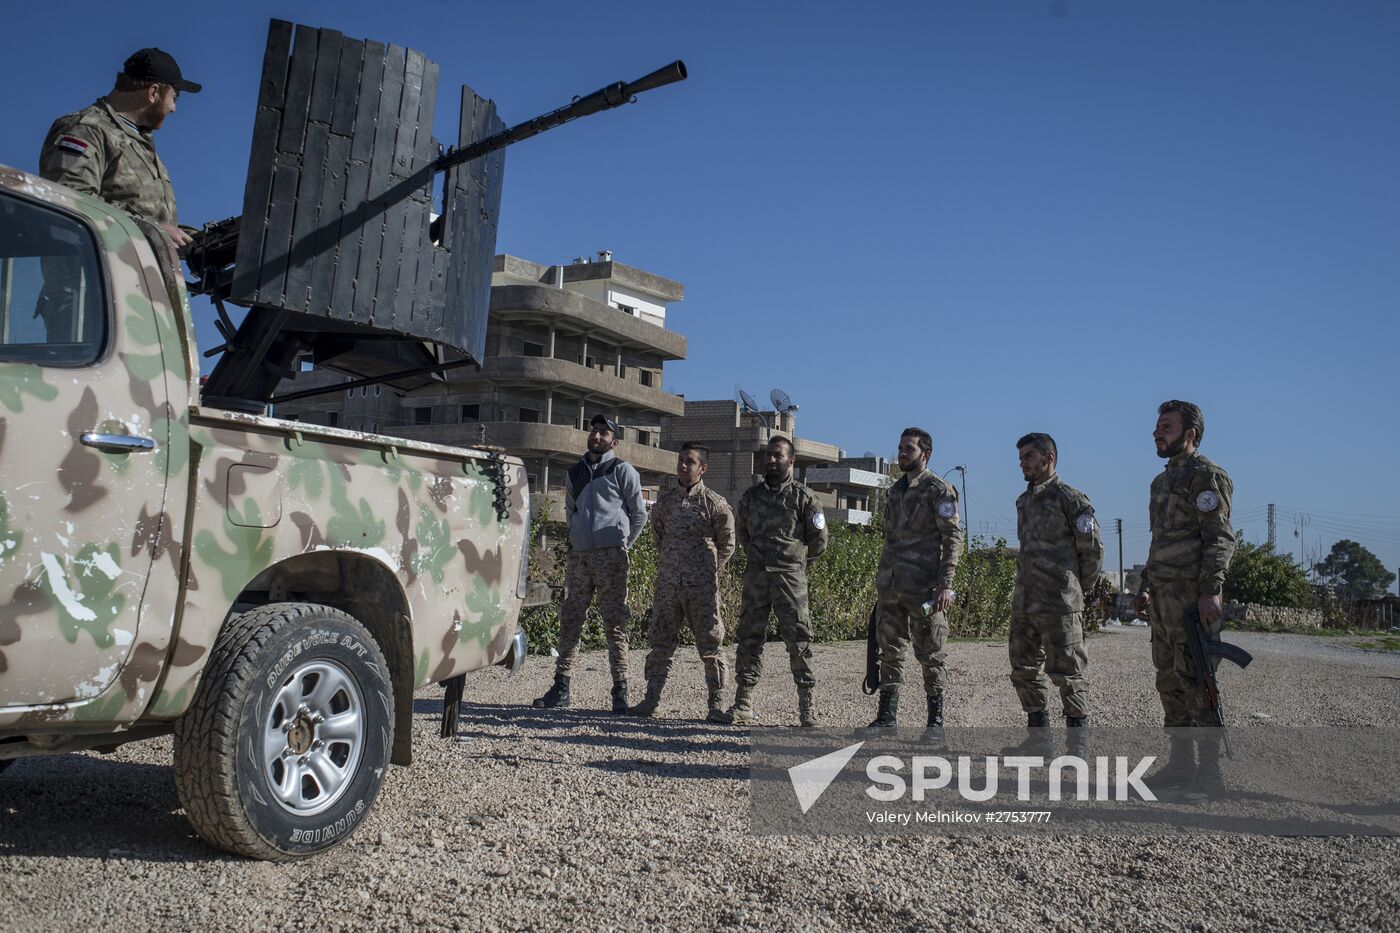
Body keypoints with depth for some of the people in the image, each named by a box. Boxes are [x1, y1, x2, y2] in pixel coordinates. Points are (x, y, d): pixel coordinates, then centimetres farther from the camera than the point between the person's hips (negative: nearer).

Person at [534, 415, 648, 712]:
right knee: (570, 620, 4)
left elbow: (639, 514, 5)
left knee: (614, 622, -4)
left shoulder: (622, 470, 3)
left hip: (611, 555, -5)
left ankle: (620, 690, -1)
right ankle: (561, 686, 9)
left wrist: (622, 544, 8)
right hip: (579, 554, 5)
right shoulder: (575, 473, 18)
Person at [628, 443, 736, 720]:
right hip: (668, 583, 4)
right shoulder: (665, 498, 7)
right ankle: (651, 700, 12)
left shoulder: (714, 502, -5)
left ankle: (716, 702, 11)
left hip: (702, 586, -4)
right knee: (660, 641, 6)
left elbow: (727, 544, 5)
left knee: (710, 642, 1)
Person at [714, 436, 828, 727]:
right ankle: (743, 705, 9)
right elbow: (740, 531, 24)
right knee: (749, 639, 4)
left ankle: (807, 708, 5)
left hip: (790, 577, -3)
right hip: (755, 575, 4)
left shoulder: (803, 496, 0)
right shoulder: (751, 495, 11)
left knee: (799, 640, -2)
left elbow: (818, 541, 7)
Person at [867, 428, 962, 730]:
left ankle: (936, 720, 11)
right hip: (890, 585, 7)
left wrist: (945, 584, -18)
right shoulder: (897, 489, 16)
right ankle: (887, 716, 17)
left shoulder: (939, 490, -6)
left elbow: (953, 539, -11)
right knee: (890, 651, 10)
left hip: (923, 587, -7)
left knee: (929, 654, 1)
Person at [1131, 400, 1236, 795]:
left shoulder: (1206, 475, -7)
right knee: (1169, 681, 10)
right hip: (1164, 595, 9)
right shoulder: (1163, 479, 20)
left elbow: (1220, 539, -15)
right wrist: (1144, 587, 22)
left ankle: (1210, 771, -2)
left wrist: (1210, 591, -23)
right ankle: (1181, 763, 17)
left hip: (1193, 595, -9)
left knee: (1196, 681, -8)